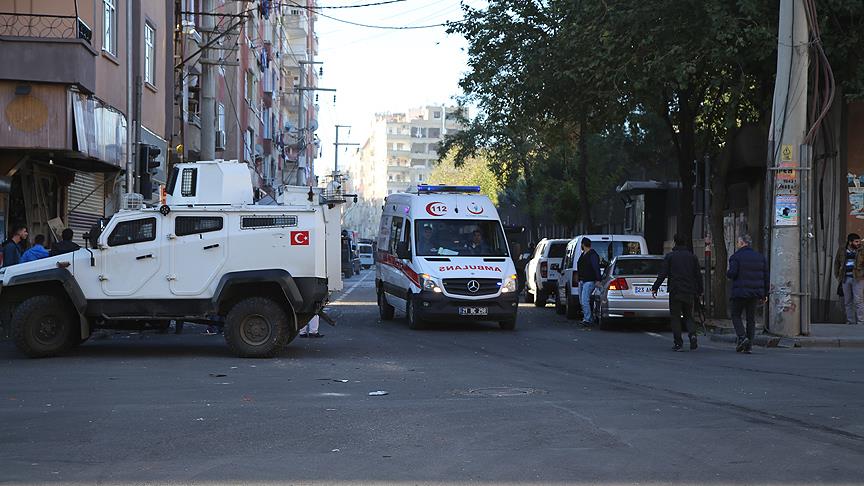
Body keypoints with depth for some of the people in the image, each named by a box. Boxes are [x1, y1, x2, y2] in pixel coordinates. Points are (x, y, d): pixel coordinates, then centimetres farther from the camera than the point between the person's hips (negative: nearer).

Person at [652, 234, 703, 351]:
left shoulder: (670, 257, -2)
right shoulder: (692, 257, 7)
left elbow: (663, 274, -7)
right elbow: (698, 275, 8)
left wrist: (655, 288, -3)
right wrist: (699, 291, 16)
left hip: (675, 292, -3)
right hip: (689, 292, 3)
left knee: (675, 317, 3)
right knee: (688, 316, 14)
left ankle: (678, 343, -1)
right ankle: (692, 334, -11)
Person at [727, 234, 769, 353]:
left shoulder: (736, 256, -7)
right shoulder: (760, 257, 10)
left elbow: (732, 273, -17)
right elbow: (766, 276, 9)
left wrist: (727, 272, 8)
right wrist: (765, 294, 12)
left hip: (740, 292, -5)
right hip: (755, 293, 5)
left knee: (735, 315, 9)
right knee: (751, 318, 8)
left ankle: (742, 337, -11)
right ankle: (749, 345, 5)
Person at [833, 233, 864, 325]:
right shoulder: (841, 252, 9)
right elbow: (837, 263, 19)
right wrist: (837, 275, 12)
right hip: (845, 279, 3)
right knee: (847, 302, 7)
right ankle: (851, 321, 13)